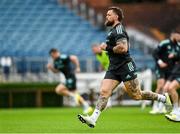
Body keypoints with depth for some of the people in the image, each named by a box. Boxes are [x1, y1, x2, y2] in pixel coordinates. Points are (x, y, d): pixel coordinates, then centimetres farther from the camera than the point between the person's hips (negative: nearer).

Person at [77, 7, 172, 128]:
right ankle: (93, 119, -16)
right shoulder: (114, 30, 19)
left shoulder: (118, 29, -13)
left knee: (136, 95, -2)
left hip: (125, 67, -9)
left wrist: (107, 48, -15)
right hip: (114, 69, 9)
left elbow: (123, 48, -26)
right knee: (104, 92, -7)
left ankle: (164, 98, 15)